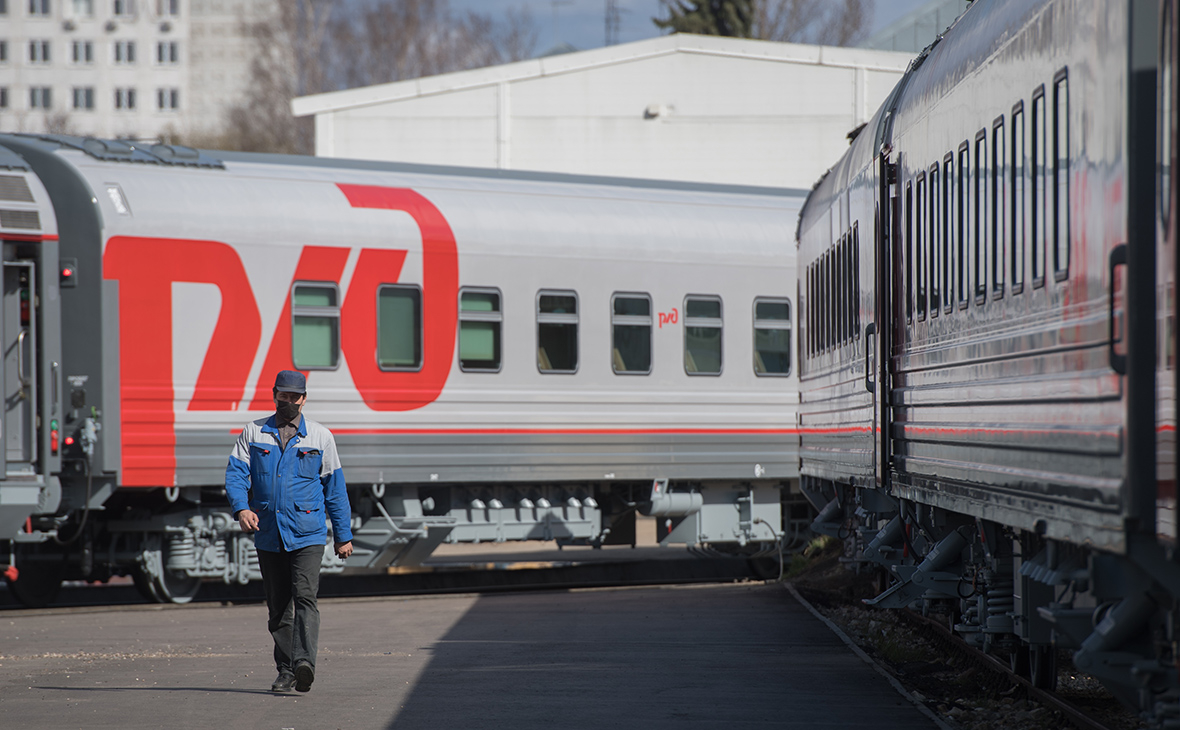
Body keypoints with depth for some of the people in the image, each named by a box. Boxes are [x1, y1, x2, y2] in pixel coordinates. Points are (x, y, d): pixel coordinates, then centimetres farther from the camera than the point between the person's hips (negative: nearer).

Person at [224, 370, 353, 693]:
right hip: (268, 536, 2)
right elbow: (235, 473, -1)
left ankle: (304, 663, -29)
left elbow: (334, 488, 10)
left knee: (305, 597, -18)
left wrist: (344, 536, 8)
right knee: (277, 606, 7)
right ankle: (286, 670, 16)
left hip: (307, 535, -2)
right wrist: (241, 508, -21)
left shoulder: (320, 436, 7)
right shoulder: (253, 433, 9)